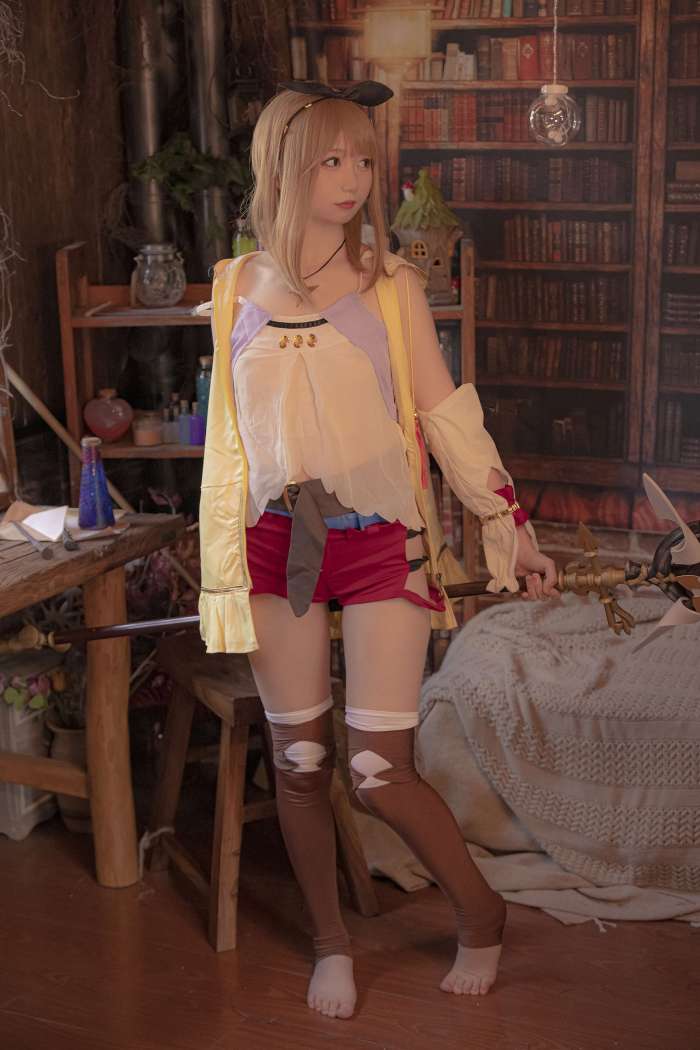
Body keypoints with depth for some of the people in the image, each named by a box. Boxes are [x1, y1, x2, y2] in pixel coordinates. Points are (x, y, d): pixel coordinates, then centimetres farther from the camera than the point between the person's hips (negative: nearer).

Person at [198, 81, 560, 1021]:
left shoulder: (390, 283, 0)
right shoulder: (239, 287, 5)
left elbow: (448, 416, 1)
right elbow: (229, 433, 10)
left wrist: (513, 528, 0)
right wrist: (222, 563, 12)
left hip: (382, 542, -2)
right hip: (278, 545, 3)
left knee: (380, 773, -4)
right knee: (298, 759, 10)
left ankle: (481, 913, 23)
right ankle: (331, 940, 33)